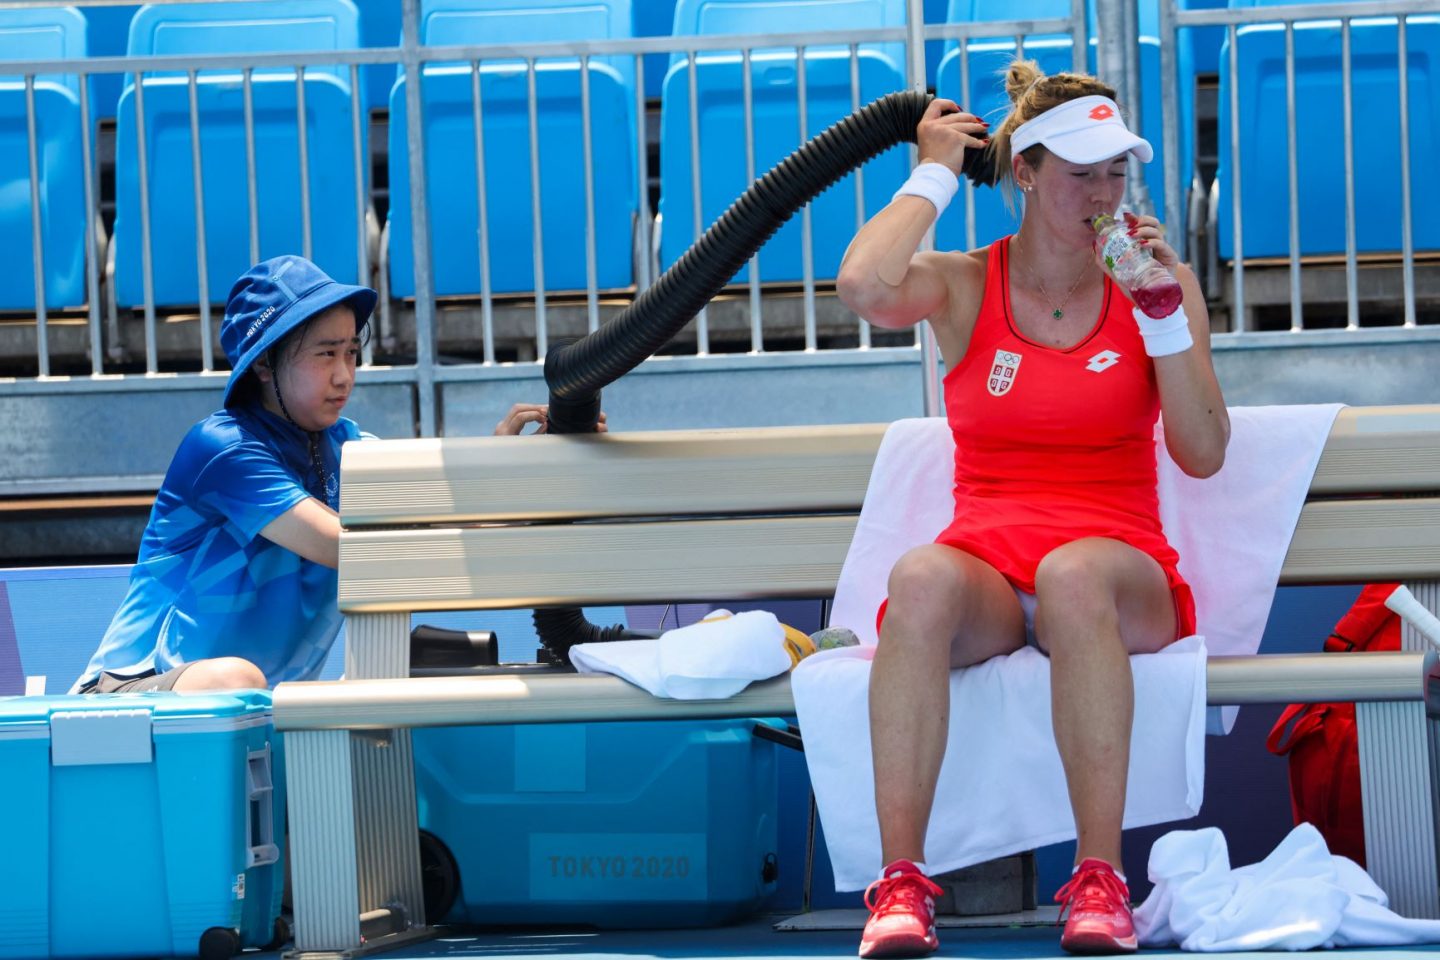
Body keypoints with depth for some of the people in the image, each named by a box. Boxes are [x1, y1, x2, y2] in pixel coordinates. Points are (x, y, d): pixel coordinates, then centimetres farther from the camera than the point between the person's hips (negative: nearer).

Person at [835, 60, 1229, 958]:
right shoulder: (964, 288, 7)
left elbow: (1204, 455, 1)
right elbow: (866, 288, -18)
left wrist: (1163, 311, -8)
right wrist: (935, 174, -3)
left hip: (1118, 565, 0)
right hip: (987, 565, 0)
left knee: (1073, 573, -38)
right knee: (921, 578, -37)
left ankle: (1101, 878, -40)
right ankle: (901, 883, -40)